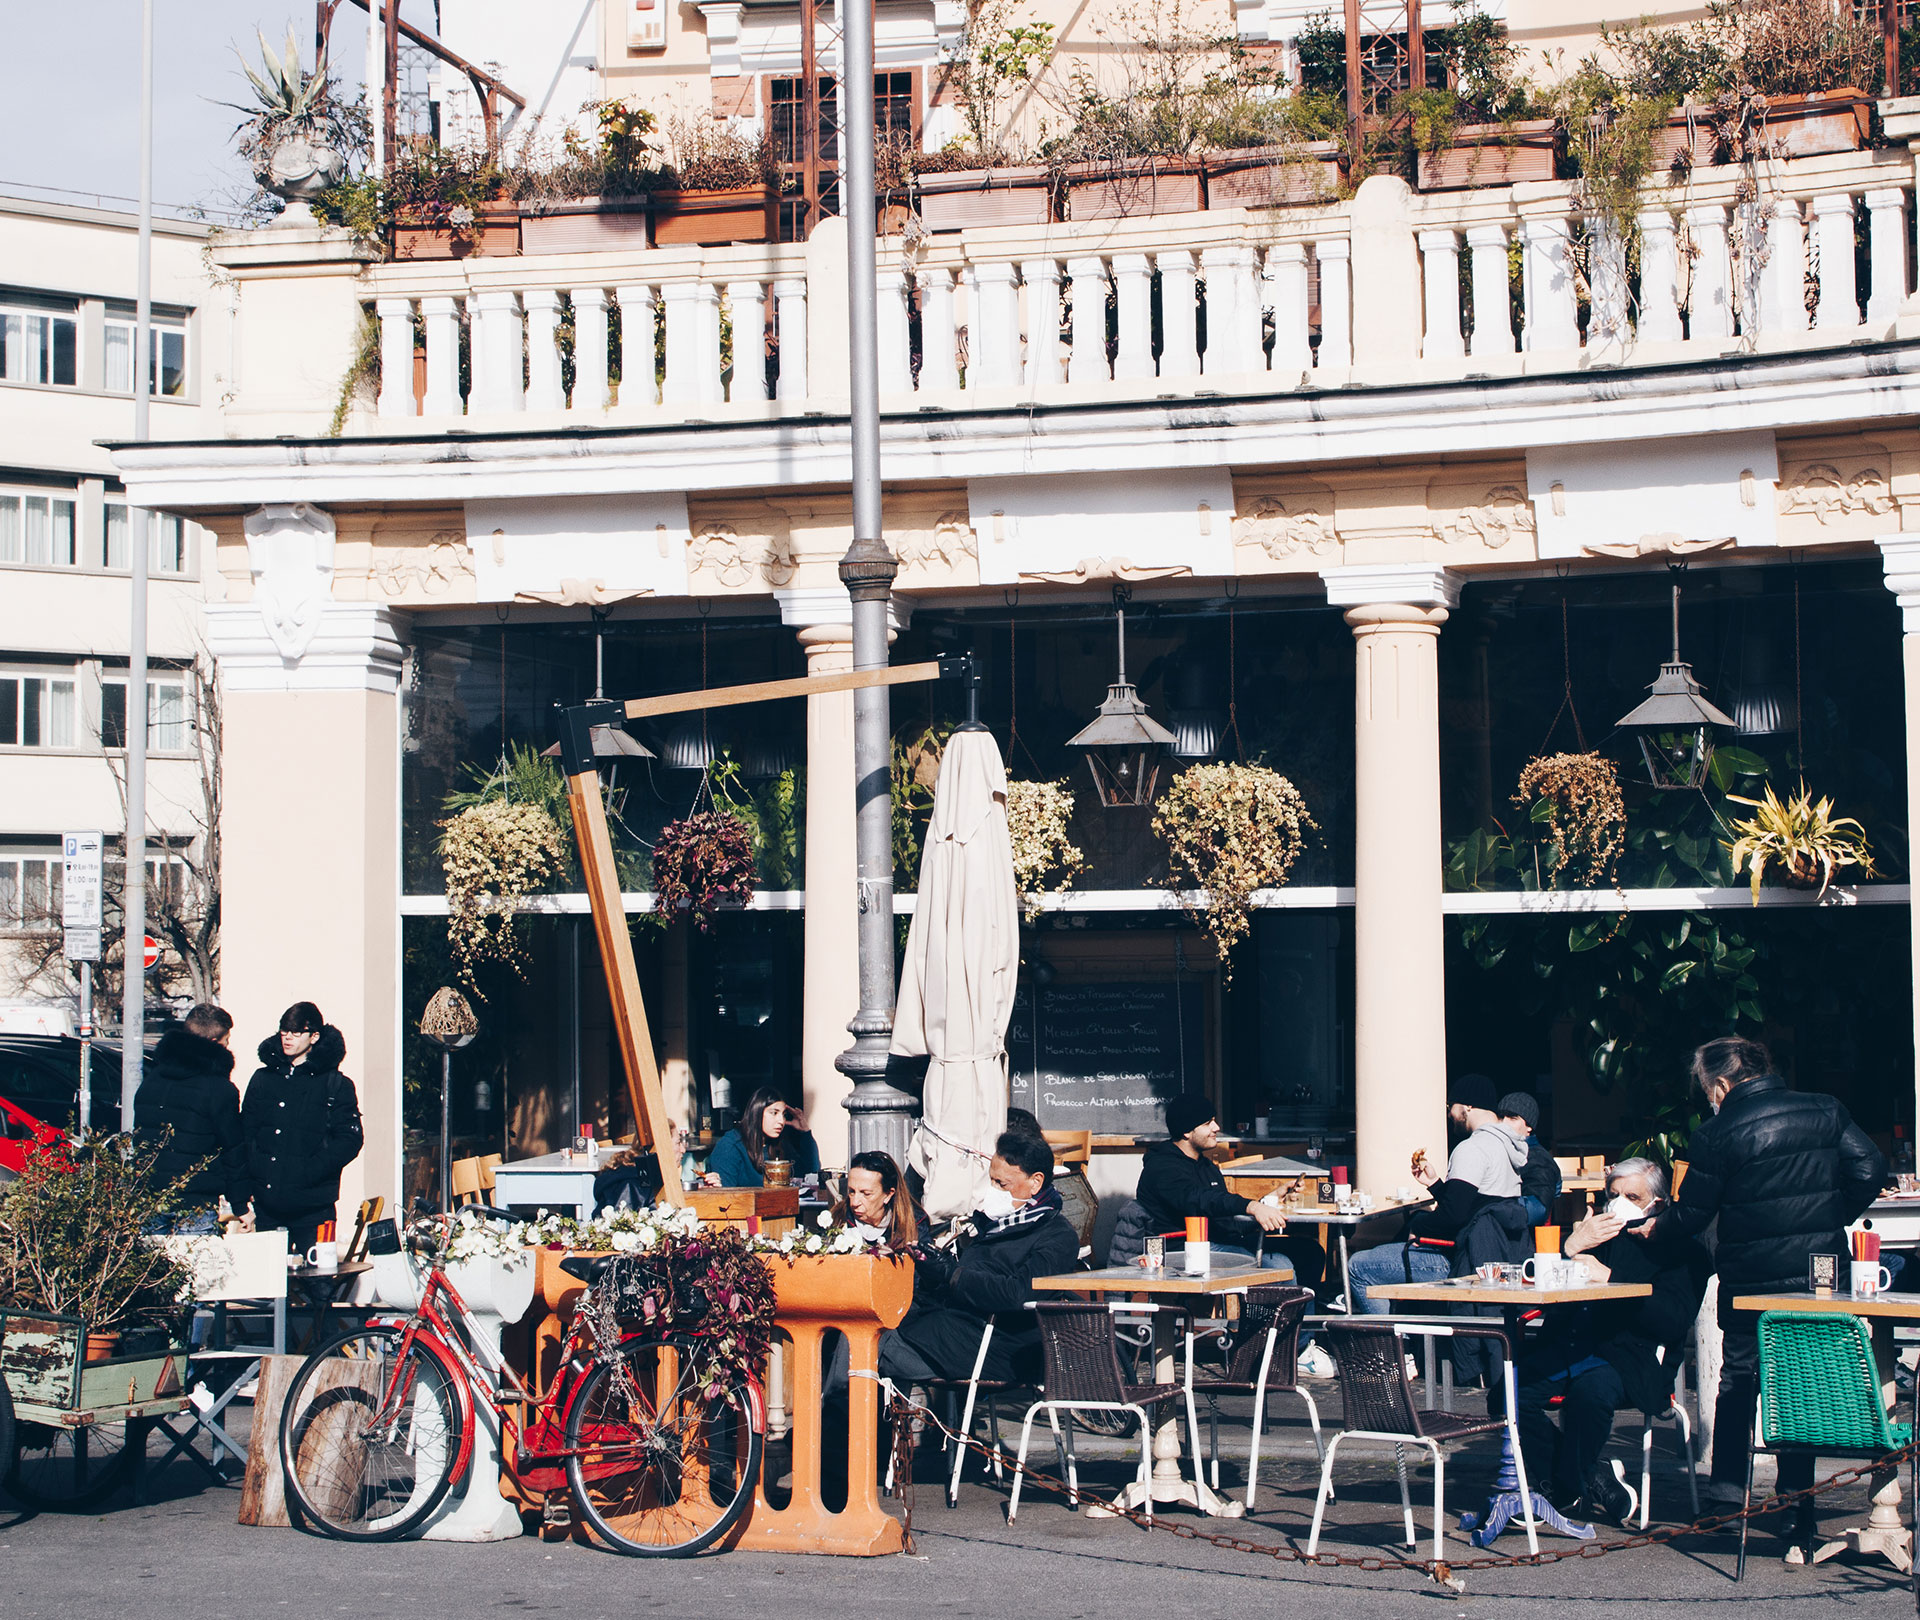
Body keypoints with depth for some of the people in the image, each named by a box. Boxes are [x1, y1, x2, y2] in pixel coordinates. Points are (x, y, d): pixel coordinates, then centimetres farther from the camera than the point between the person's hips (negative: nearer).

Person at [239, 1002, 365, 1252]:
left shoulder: (336, 1085, 3)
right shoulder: (262, 1079, 14)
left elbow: (349, 1140, -4)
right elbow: (245, 1135, 12)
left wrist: (310, 1171, -16)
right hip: (266, 1205, 3)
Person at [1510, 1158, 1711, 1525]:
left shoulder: (1681, 1251, 8)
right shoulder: (1596, 1233, 22)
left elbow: (1673, 1323, -9)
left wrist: (1609, 1277, -14)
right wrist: (1572, 1246, -5)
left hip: (1631, 1357, -5)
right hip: (1566, 1344, 5)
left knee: (1592, 1388, -38)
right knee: (1510, 1388, -23)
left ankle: (1569, 1490, -16)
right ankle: (1591, 1486, -11)